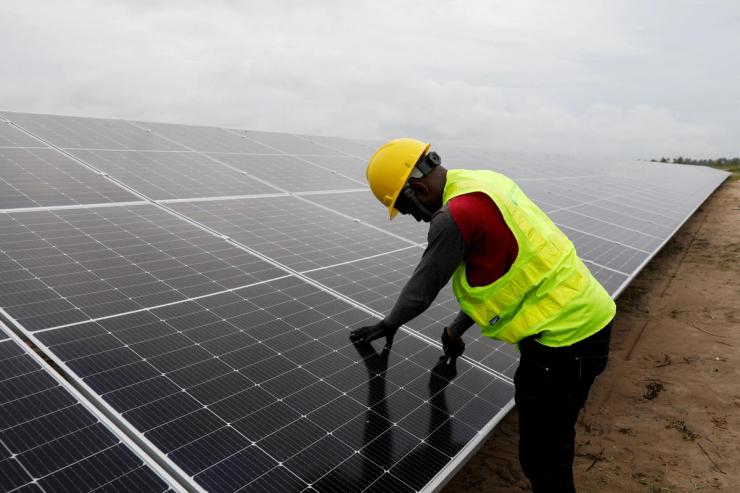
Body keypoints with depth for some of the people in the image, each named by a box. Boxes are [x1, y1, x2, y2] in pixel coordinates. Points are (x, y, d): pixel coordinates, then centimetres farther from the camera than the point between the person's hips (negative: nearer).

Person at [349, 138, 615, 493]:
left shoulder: (455, 216, -22)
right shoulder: (484, 184, 8)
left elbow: (422, 288, -8)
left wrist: (388, 325, 12)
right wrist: (457, 329, 21)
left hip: (563, 337, -10)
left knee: (543, 462, 7)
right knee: (552, 448, 24)